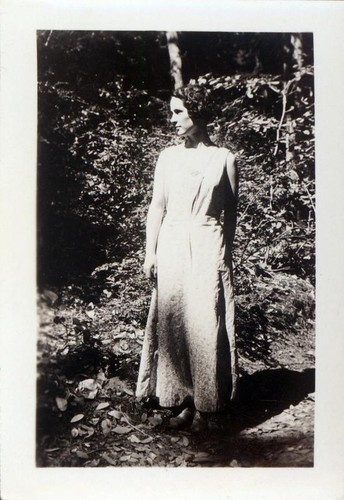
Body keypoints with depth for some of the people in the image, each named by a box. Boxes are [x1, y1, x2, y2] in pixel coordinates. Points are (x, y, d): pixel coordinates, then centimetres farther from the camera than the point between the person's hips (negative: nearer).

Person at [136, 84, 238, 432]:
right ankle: (182, 401, 16)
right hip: (171, 247, 2)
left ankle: (204, 406, 12)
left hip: (208, 249, -2)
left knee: (205, 324, -3)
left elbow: (230, 211, 6)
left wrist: (225, 254, 2)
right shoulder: (167, 157, 8)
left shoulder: (223, 158, 3)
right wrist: (150, 252, 2)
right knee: (172, 322, 2)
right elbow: (157, 206, 8)